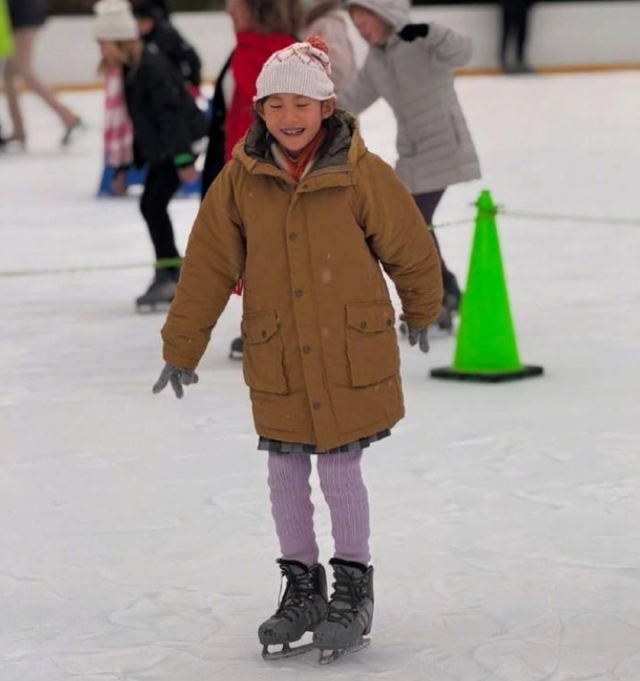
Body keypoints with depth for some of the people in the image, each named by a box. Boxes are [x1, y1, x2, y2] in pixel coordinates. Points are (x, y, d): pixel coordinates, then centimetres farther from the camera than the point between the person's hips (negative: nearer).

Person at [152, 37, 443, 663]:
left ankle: (353, 587, 19)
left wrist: (422, 314, 16)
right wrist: (181, 348, 5)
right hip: (276, 361, 3)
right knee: (285, 476, 9)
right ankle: (302, 586, 26)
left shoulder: (361, 175, -11)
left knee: (340, 472, 0)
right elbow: (207, 267, 2)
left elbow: (411, 250, 2)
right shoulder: (241, 179, -4)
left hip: (350, 358, -3)